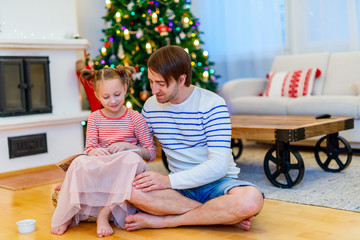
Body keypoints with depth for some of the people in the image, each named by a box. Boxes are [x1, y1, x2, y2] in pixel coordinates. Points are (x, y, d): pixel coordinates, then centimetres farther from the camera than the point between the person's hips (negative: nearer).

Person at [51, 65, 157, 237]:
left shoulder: (135, 118, 2)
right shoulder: (95, 117, 9)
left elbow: (151, 153, 2)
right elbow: (89, 148, 4)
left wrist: (127, 146, -15)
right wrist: (94, 152, -21)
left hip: (124, 171, -1)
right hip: (99, 169, 1)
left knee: (132, 158, -36)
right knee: (80, 162, -32)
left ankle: (104, 213, -31)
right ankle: (66, 215, -15)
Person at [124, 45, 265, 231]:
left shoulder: (212, 104, -11)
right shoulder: (150, 106, 6)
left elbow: (218, 166, -19)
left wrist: (170, 181, -26)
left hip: (217, 183, -3)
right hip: (181, 186, 4)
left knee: (251, 200, -37)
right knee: (128, 187, -28)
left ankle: (162, 221, -20)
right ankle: (224, 216, -22)